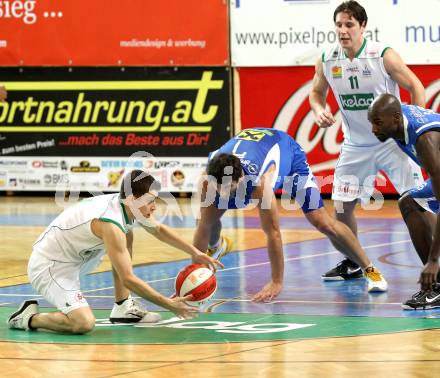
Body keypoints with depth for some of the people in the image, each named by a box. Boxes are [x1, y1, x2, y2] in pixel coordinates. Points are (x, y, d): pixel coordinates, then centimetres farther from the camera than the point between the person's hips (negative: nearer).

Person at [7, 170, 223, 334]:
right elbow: (128, 279, -25)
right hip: (47, 267, -10)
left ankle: (122, 308, 18)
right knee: (83, 323, -29)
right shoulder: (110, 224, -28)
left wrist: (195, 253, 12)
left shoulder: (127, 205, -2)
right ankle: (29, 317, -4)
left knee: (126, 236, 17)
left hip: (72, 258, 10)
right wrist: (169, 305, -21)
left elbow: (159, 230, 19)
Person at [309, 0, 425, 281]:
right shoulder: (327, 60, -5)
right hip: (355, 145, 4)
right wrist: (319, 111, -8)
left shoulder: (384, 55, -17)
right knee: (342, 206, 4)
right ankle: (351, 265, 24)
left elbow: (415, 86, -8)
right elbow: (317, 92, 14)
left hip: (392, 140, -4)